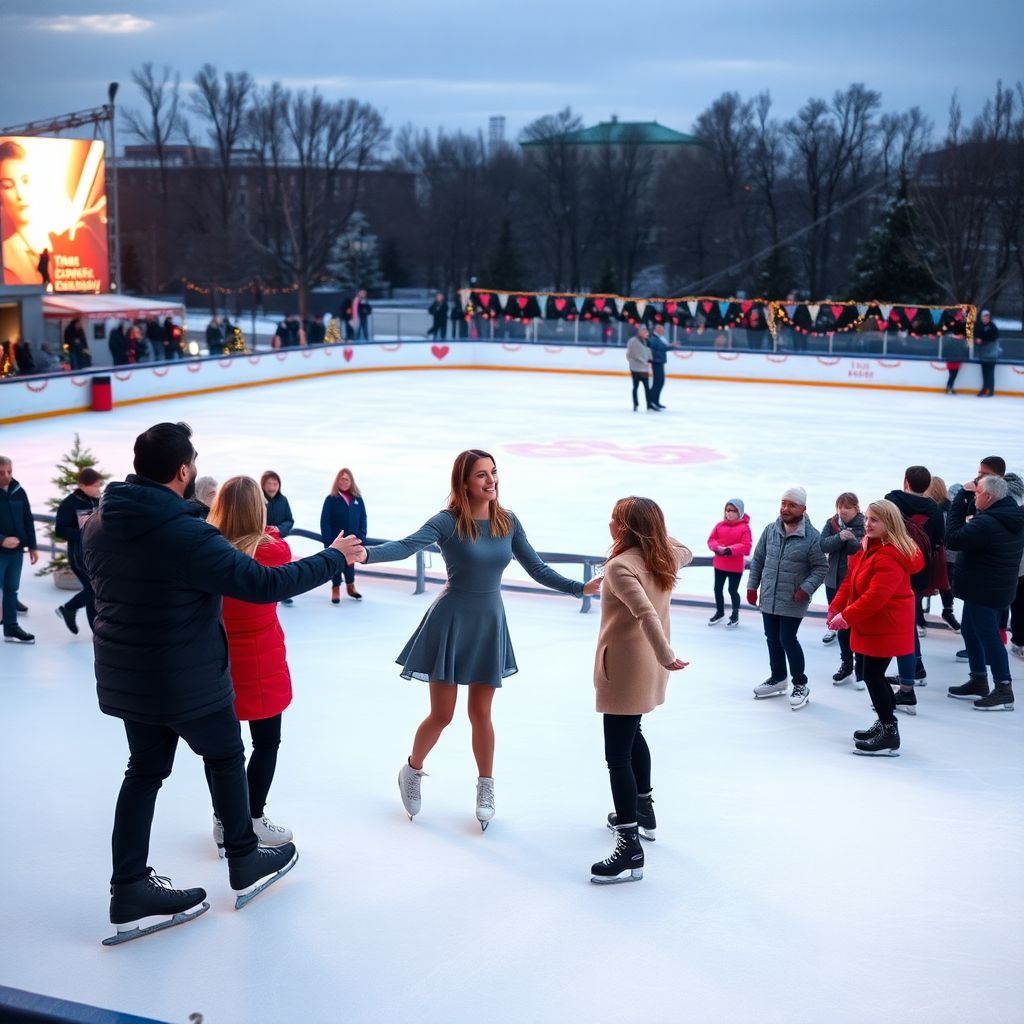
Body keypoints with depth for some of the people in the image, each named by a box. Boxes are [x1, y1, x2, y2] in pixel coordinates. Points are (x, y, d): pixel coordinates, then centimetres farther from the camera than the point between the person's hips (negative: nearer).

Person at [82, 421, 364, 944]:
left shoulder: (99, 523, -4)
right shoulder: (188, 536, -28)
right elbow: (264, 584, -24)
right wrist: (334, 557, -12)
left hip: (124, 675, 6)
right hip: (188, 680, -6)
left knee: (145, 769, 17)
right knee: (225, 758, 16)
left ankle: (131, 891, 17)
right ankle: (244, 864, 31)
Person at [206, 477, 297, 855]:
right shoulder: (273, 550, -16)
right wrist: (267, 532, 14)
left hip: (216, 663, 3)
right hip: (260, 664, -3)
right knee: (266, 742, 12)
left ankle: (224, 822, 20)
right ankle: (252, 820, 17)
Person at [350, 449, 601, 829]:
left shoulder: (508, 522, -1)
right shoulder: (448, 522, -15)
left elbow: (537, 569, 3)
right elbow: (407, 545, -30)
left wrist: (580, 588, -5)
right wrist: (366, 554, -48)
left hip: (490, 623, 3)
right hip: (451, 621, -3)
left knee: (480, 713, 11)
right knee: (442, 714, 5)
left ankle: (486, 787, 30)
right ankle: (412, 771, 32)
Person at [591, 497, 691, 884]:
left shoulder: (620, 566, -21)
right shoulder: (664, 559, 3)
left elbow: (646, 613, -34)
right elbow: (685, 552, 29)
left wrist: (667, 658, -34)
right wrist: (657, 531, 17)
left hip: (625, 670, -10)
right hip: (645, 667, 10)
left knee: (618, 755, -9)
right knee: (631, 736, 30)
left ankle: (630, 851, -12)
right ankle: (643, 812, 45)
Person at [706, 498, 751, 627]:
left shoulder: (744, 527, -13)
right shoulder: (720, 525, 3)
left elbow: (746, 546, -19)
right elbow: (711, 540, 3)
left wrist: (730, 550, -26)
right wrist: (717, 548, -18)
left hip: (735, 566, -5)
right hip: (719, 564, 5)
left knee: (733, 590, 3)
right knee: (718, 588, 14)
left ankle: (735, 616, 17)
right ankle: (719, 612, 33)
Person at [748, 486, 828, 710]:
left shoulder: (812, 537, -14)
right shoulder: (770, 530, 0)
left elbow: (821, 568, -8)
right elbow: (758, 559, 10)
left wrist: (806, 589, -18)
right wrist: (752, 586, 10)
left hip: (793, 601, -5)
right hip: (768, 598, 5)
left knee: (787, 639, -5)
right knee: (772, 639, 15)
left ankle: (800, 685, 12)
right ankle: (778, 679, 34)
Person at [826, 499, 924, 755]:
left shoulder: (890, 557, -25)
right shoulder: (868, 547, 9)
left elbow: (876, 596, -31)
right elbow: (850, 580, 14)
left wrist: (847, 617, -27)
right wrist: (836, 607, 4)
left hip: (886, 626, -10)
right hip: (872, 624, 10)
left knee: (873, 675, -6)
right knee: (873, 674, 17)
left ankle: (890, 734, 1)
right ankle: (885, 723, 31)